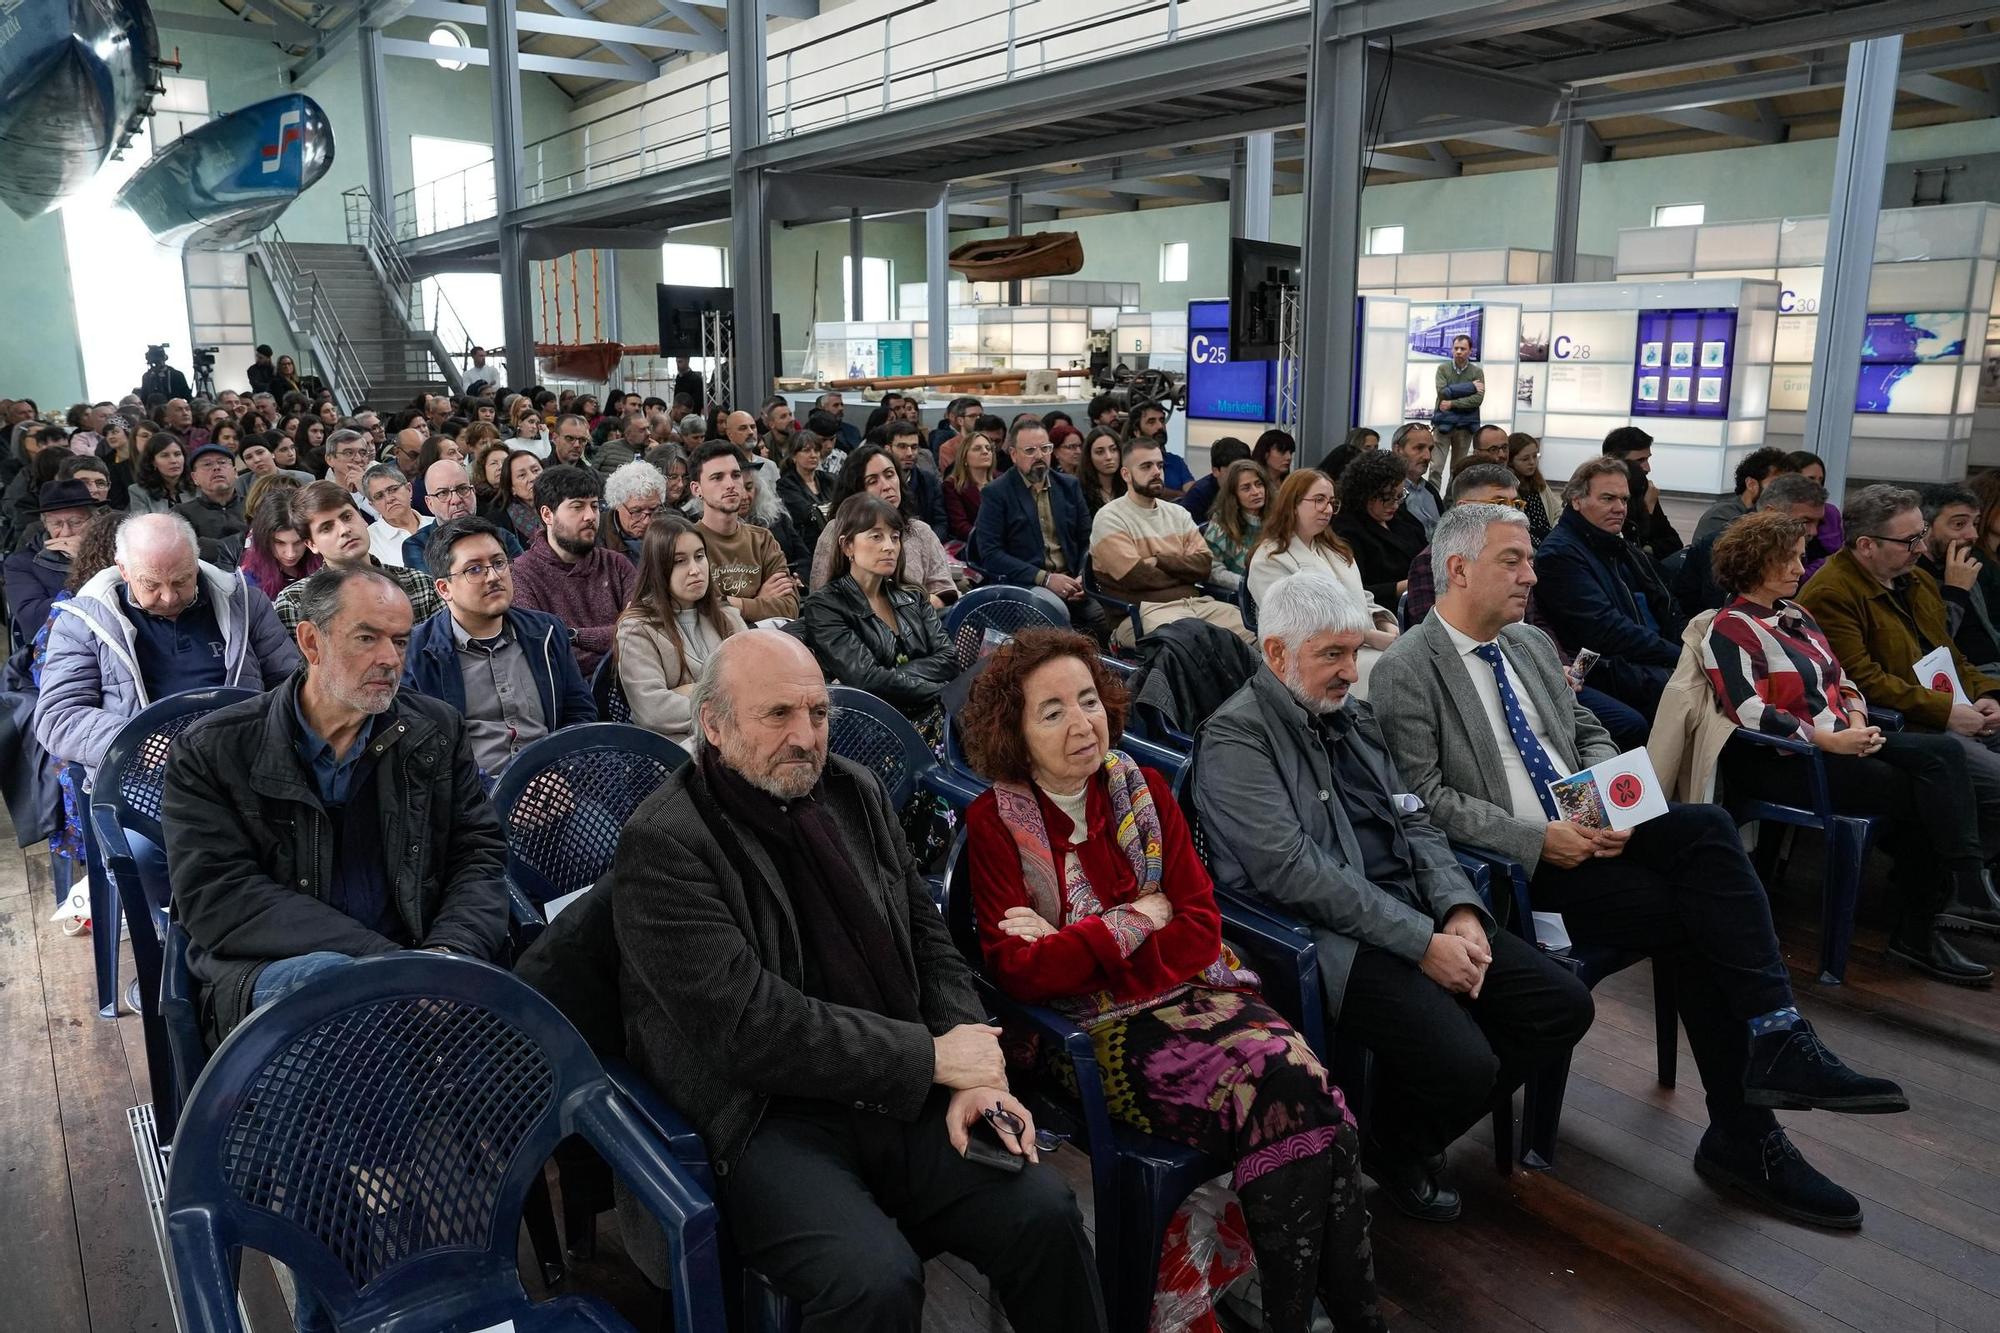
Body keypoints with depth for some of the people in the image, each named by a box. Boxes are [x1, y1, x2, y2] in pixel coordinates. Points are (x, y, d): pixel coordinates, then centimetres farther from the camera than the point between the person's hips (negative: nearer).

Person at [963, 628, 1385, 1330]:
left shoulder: (1143, 787, 8)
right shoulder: (994, 822, -2)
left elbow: (1200, 928, 2)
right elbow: (1018, 971, -10)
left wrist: (1073, 952, -10)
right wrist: (1136, 920, -9)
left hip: (1193, 988, 4)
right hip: (1093, 1029, -4)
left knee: (1300, 1077, -26)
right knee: (1276, 1088, -27)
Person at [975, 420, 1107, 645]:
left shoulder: (1069, 486, 17)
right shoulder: (996, 494, 3)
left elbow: (1087, 540, 19)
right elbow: (990, 553, -6)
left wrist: (1084, 577, -3)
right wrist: (1045, 578, -13)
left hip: (1071, 583, 4)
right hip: (1024, 585, -4)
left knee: (1107, 618, -24)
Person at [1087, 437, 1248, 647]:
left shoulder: (1177, 513, 20)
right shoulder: (1110, 518, -1)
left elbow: (1205, 564, 8)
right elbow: (1137, 578, -11)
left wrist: (1159, 561, -7)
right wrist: (1182, 571, 5)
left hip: (1196, 601, 7)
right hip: (1144, 610, -7)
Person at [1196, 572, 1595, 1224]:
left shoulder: (1354, 715, 16)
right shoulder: (1234, 737, -11)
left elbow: (1415, 822, 15)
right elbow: (1294, 870, -19)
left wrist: (1460, 909, -4)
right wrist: (1422, 943, -19)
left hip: (1418, 911, 9)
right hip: (1330, 937, -8)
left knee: (1564, 1005, -2)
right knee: (1462, 1063, -25)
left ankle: (1422, 1124, 17)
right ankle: (1392, 1151, 12)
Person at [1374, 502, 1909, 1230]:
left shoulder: (1533, 644, 16)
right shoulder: (1408, 670, -9)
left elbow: (1589, 735, 21)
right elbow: (1425, 796, -14)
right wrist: (1536, 838, -19)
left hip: (1590, 827, 6)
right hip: (1518, 863, -6)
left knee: (1707, 826, -22)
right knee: (1694, 916, -20)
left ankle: (1778, 1045, -18)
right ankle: (1746, 1136, -7)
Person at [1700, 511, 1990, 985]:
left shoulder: (1794, 614, 18)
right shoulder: (1731, 628, -9)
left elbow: (1839, 680, 19)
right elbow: (1752, 715, -18)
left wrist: (1856, 720, -2)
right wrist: (1830, 740, -21)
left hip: (1837, 742, 8)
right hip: (1777, 762, -8)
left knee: (1943, 752, -15)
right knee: (1916, 792, -19)